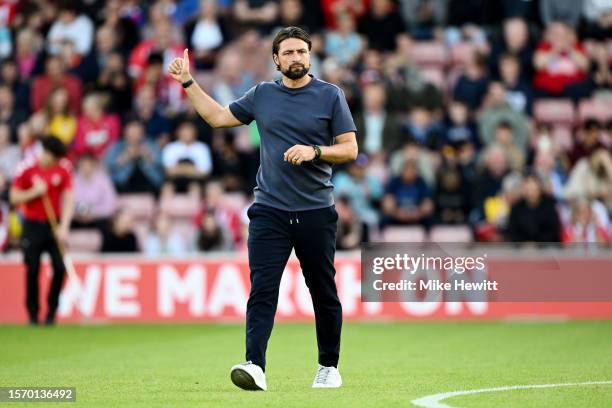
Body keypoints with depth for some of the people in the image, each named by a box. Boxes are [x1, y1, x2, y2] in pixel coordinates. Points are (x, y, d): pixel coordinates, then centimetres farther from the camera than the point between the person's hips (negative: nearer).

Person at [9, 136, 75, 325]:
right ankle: (33, 315, 9)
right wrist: (34, 192, -20)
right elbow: (14, 198, -4)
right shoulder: (25, 168, -8)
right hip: (33, 225, -1)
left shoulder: (64, 168, -3)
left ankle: (51, 312, 4)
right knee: (33, 270, -2)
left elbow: (68, 199, -4)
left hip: (55, 224, 1)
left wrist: (64, 226, -14)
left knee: (60, 268, -9)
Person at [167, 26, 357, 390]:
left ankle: (329, 367, 20)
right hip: (269, 210, 2)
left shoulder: (330, 95, 2)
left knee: (324, 292, 6)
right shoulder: (262, 95, 11)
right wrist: (188, 82, 16)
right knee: (262, 289, -11)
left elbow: (350, 149, 1)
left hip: (316, 211, -1)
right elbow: (217, 116, 21)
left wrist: (314, 151, -15)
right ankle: (255, 366, -21)